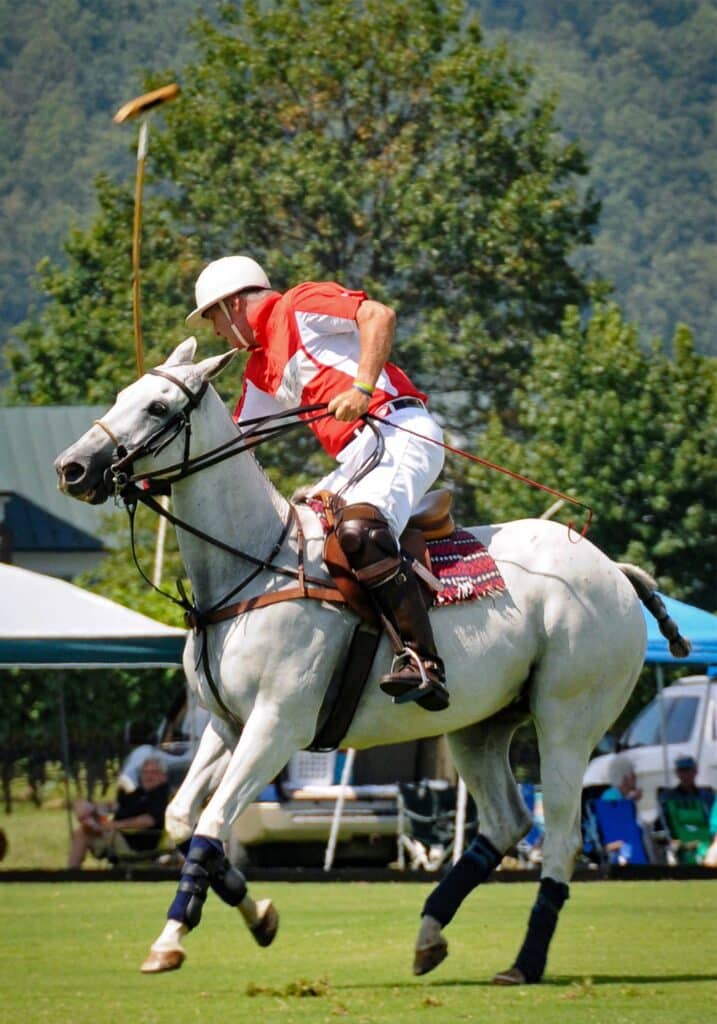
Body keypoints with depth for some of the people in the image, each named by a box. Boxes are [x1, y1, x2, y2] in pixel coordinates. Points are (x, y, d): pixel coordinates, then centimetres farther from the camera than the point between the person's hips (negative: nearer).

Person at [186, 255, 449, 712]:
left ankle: (424, 662, -42)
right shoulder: (261, 370, 28)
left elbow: (380, 315, -11)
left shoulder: (300, 306, 3)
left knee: (358, 531, -33)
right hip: (358, 458, 10)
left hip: (400, 432, -10)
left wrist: (361, 389, -17)